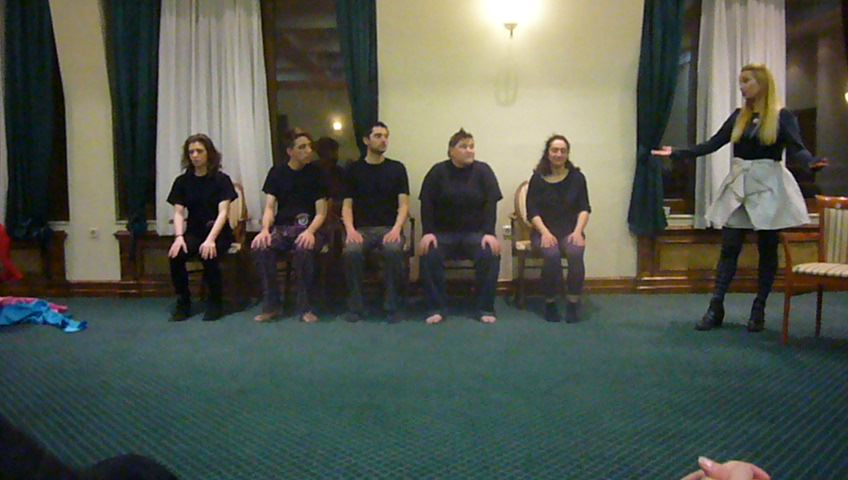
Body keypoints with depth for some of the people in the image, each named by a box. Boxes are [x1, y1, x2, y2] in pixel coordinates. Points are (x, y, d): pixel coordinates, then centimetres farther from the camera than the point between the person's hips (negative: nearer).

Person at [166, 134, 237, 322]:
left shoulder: (221, 179, -5)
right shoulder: (182, 181, 6)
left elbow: (223, 212, -14)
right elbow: (178, 213, 0)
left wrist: (210, 239, -29)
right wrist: (179, 237, -20)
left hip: (219, 233, -3)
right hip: (194, 232, 3)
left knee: (208, 254, -34)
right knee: (175, 255, -27)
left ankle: (215, 303, -12)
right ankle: (183, 303, -9)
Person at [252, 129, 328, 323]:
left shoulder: (316, 173, 1)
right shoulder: (277, 172, 7)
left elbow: (321, 212, -3)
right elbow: (269, 207, 1)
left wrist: (310, 232, -24)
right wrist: (265, 230, -20)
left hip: (308, 228, -2)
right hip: (281, 228, 2)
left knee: (304, 249, -37)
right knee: (260, 246, -30)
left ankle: (305, 307, -21)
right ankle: (271, 305, -16)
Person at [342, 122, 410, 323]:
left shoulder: (397, 168, 8)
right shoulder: (354, 169, 10)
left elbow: (403, 204, 2)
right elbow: (347, 205, 6)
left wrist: (396, 229, -16)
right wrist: (350, 230, -13)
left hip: (389, 227, 0)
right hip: (361, 228, 1)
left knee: (394, 250, -34)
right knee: (351, 251, -32)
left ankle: (391, 307, -18)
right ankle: (355, 306, -15)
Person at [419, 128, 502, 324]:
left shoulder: (483, 171, 2)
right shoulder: (438, 171, 1)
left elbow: (491, 204, -5)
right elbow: (426, 204, -3)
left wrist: (489, 233, -17)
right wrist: (427, 232, -16)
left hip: (475, 231, 0)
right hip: (443, 232, 0)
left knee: (491, 253, -28)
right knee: (429, 254, -29)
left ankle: (485, 308, -13)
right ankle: (437, 308, -17)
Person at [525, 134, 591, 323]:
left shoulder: (577, 177, 6)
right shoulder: (538, 178, 1)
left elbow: (584, 209, 4)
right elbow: (532, 212, -3)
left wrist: (578, 231, -12)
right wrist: (545, 233, -17)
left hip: (570, 230, 1)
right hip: (544, 231, -1)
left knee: (575, 253, -31)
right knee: (552, 255, -32)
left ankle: (573, 304, -18)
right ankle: (550, 304, -13)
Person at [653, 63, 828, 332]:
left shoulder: (782, 116, -3)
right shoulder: (738, 116, 10)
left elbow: (796, 149, -13)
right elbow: (712, 144, 10)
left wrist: (811, 162, -35)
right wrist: (676, 153, 4)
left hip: (768, 187, -4)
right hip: (738, 186, 4)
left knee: (767, 250, 4)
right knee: (729, 248, 2)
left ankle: (759, 310, 13)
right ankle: (715, 309, 5)